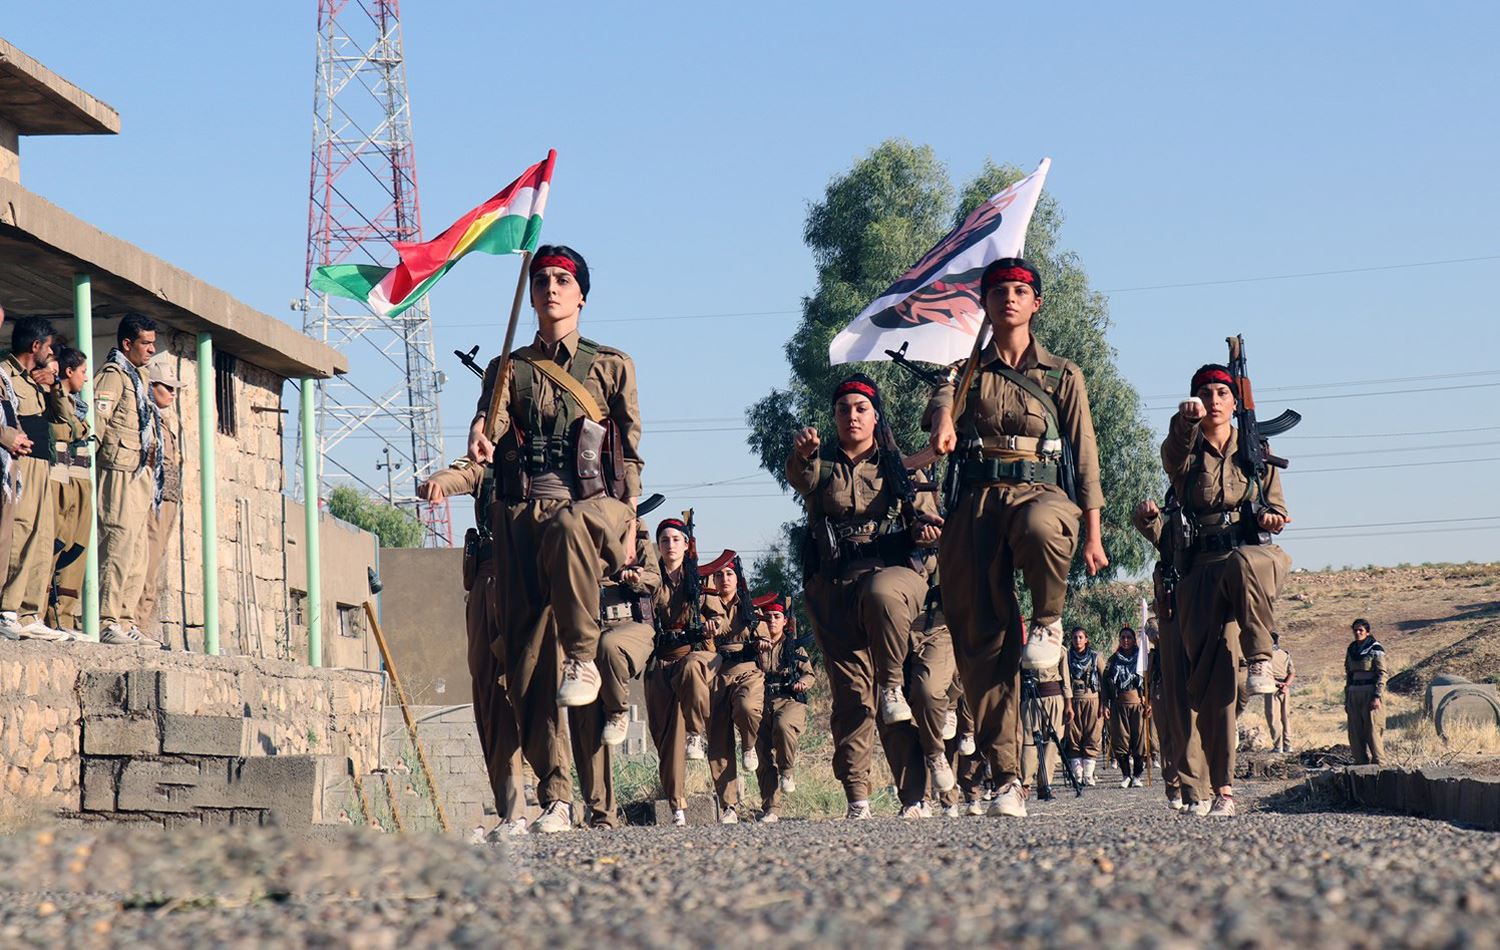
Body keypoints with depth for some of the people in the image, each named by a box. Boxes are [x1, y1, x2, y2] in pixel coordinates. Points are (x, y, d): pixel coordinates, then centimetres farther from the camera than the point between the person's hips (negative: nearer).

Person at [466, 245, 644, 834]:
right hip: (524, 514, 3)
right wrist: (480, 434, -27)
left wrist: (628, 521, 1)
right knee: (528, 656, -6)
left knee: (568, 527, -42)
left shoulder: (612, 366, 14)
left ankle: (583, 658, -26)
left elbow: (630, 453, 12)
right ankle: (554, 797, -5)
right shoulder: (509, 369, 17)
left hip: (594, 503, -2)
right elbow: (491, 414, -3)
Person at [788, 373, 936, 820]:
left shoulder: (899, 466, 14)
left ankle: (894, 683, -23)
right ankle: (856, 799, -6)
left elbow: (926, 515, 11)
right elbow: (800, 479, -9)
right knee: (851, 691, -6)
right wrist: (801, 454, -34)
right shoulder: (822, 465, 13)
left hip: (894, 570, -1)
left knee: (881, 593, -40)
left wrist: (927, 531, -15)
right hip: (834, 583, 1)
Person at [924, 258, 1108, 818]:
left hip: (1043, 492, -2)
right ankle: (1005, 774, -6)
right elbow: (944, 399, -6)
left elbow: (1084, 455, 12)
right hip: (978, 503, 2)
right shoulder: (969, 370, 17)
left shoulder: (1062, 376, 15)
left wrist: (1093, 533, 2)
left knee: (1040, 527, -42)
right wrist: (943, 420, -32)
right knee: (982, 640, -8)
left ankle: (1047, 621, -10)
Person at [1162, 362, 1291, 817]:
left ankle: (1260, 662, -30)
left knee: (1243, 562, -40)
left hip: (1254, 557, 0)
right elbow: (1175, 453, -16)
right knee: (1214, 673, -7)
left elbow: (1277, 506, 16)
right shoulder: (1185, 453, 9)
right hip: (1202, 569, 0)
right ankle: (1223, 788, -5)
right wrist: (1185, 421, -38)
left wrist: (1272, 517, -9)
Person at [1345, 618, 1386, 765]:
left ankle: (1378, 762, -4)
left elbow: (1382, 674, -9)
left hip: (1370, 693, -7)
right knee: (1356, 732, 5)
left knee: (1373, 730, -7)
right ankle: (1361, 762, 10)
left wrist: (1377, 696, -17)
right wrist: (1346, 699, 17)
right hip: (1354, 695, 7)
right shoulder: (1351, 650, 15)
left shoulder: (1375, 650, -5)